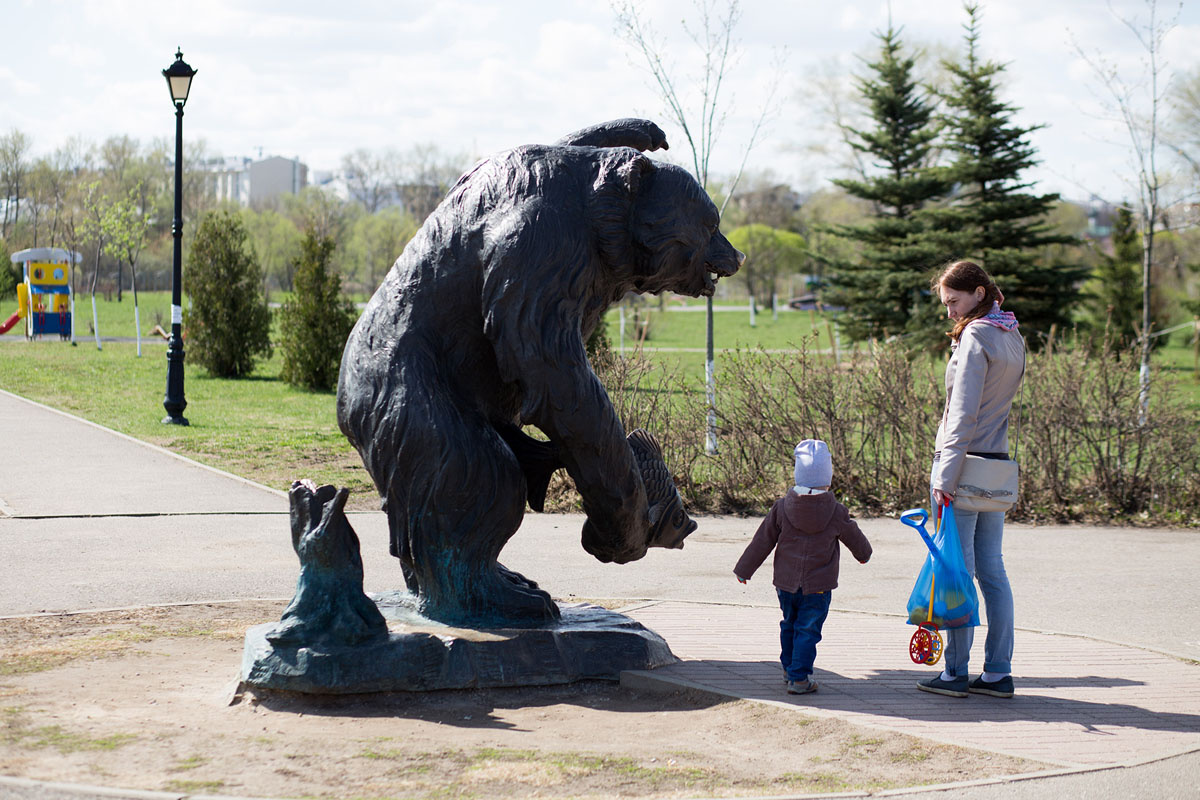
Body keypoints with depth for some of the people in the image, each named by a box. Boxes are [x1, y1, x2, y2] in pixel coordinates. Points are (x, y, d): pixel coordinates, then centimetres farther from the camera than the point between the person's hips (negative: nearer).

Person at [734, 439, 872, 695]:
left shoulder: (782, 507, -4)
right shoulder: (837, 513, -8)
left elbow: (763, 541, 1)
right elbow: (855, 538, 10)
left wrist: (744, 569, 11)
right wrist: (863, 553, 34)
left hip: (786, 583, 3)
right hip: (817, 587, -3)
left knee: (789, 625, 20)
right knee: (808, 630, 1)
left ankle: (790, 669, 32)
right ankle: (799, 678, -3)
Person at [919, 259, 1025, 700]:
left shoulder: (975, 337, -12)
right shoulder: (1012, 338, 13)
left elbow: (963, 415, -17)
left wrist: (946, 475, -18)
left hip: (964, 463, -8)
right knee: (992, 570, 9)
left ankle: (956, 673, 2)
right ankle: (998, 673, 11)